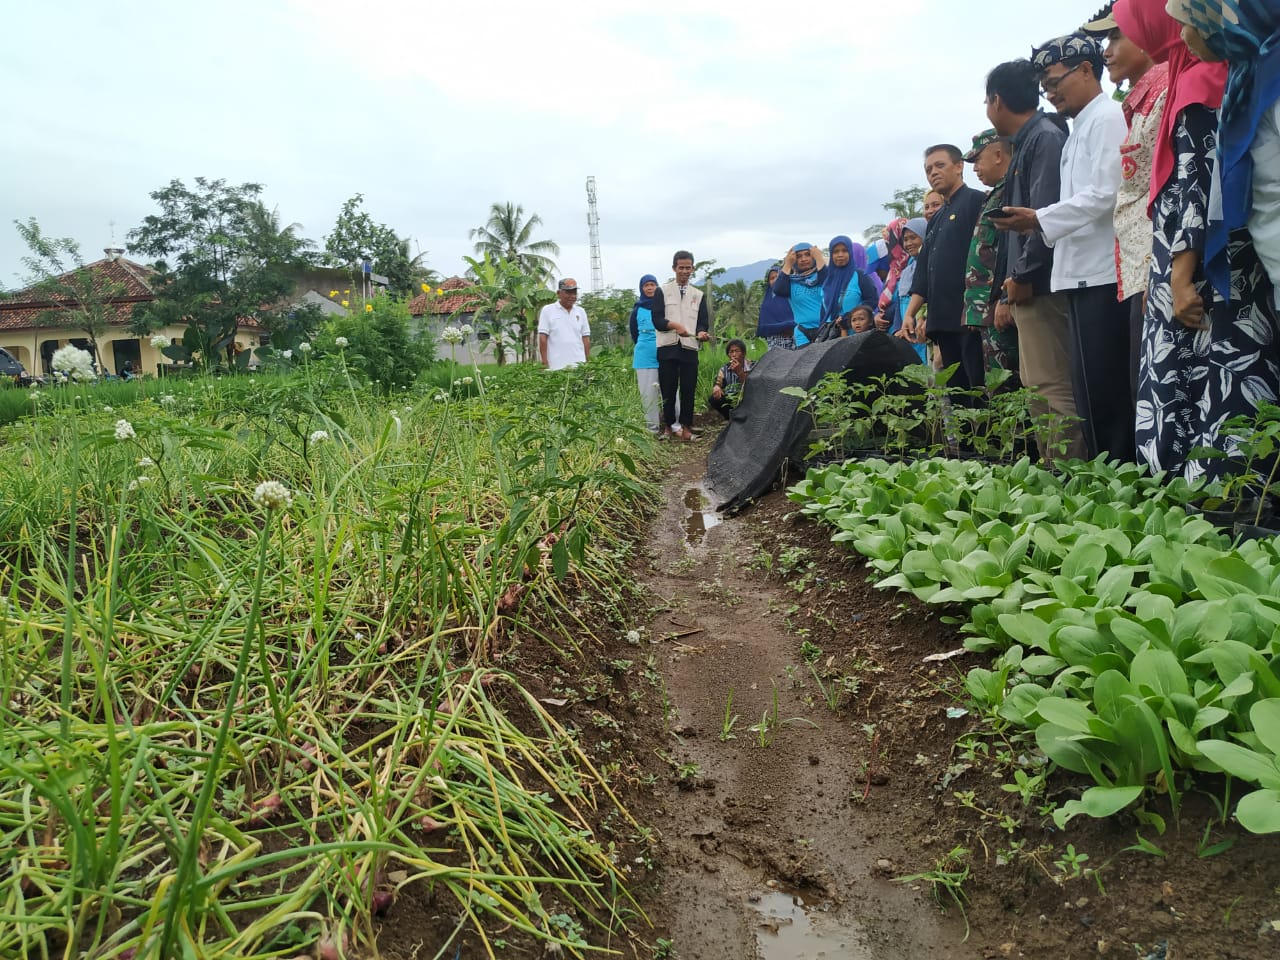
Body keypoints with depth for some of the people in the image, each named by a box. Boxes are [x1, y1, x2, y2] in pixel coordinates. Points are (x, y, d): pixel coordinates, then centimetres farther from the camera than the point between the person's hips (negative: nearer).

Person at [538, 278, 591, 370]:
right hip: (556, 366, -3)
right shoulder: (547, 310, 3)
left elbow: (586, 338, 14)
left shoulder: (581, 312, 14)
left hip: (579, 365, 3)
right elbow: (543, 338, -1)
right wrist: (545, 363, -8)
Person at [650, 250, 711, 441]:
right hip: (667, 347, -1)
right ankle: (669, 425, 13)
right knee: (668, 389, 1)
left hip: (689, 348, 2)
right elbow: (657, 319, -3)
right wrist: (675, 325, -21)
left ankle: (686, 427, 7)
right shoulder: (662, 291, 6)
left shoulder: (698, 295, 14)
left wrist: (701, 332, -14)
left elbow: (703, 322, 9)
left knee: (688, 389, -1)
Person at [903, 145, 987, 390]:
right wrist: (910, 314, 15)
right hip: (944, 321, 8)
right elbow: (924, 272, 23)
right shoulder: (937, 219, 24)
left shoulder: (975, 201, -1)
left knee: (981, 388, -10)